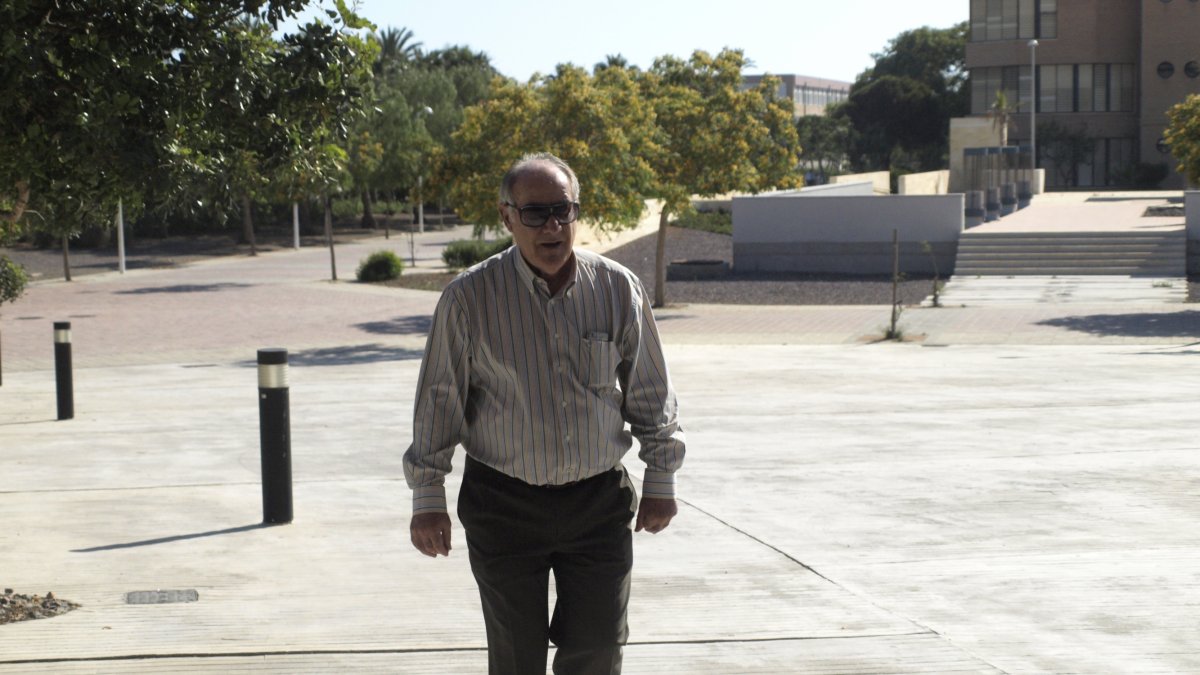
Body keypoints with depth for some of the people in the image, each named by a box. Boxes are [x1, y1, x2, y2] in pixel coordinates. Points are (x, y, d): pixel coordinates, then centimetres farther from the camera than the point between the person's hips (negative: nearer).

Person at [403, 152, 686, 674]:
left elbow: (649, 390, 7)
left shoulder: (618, 288, -2)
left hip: (600, 499, 2)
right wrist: (427, 497, 0)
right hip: (504, 505, -1)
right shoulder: (469, 297, -8)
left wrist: (660, 478, 10)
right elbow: (439, 399, -2)